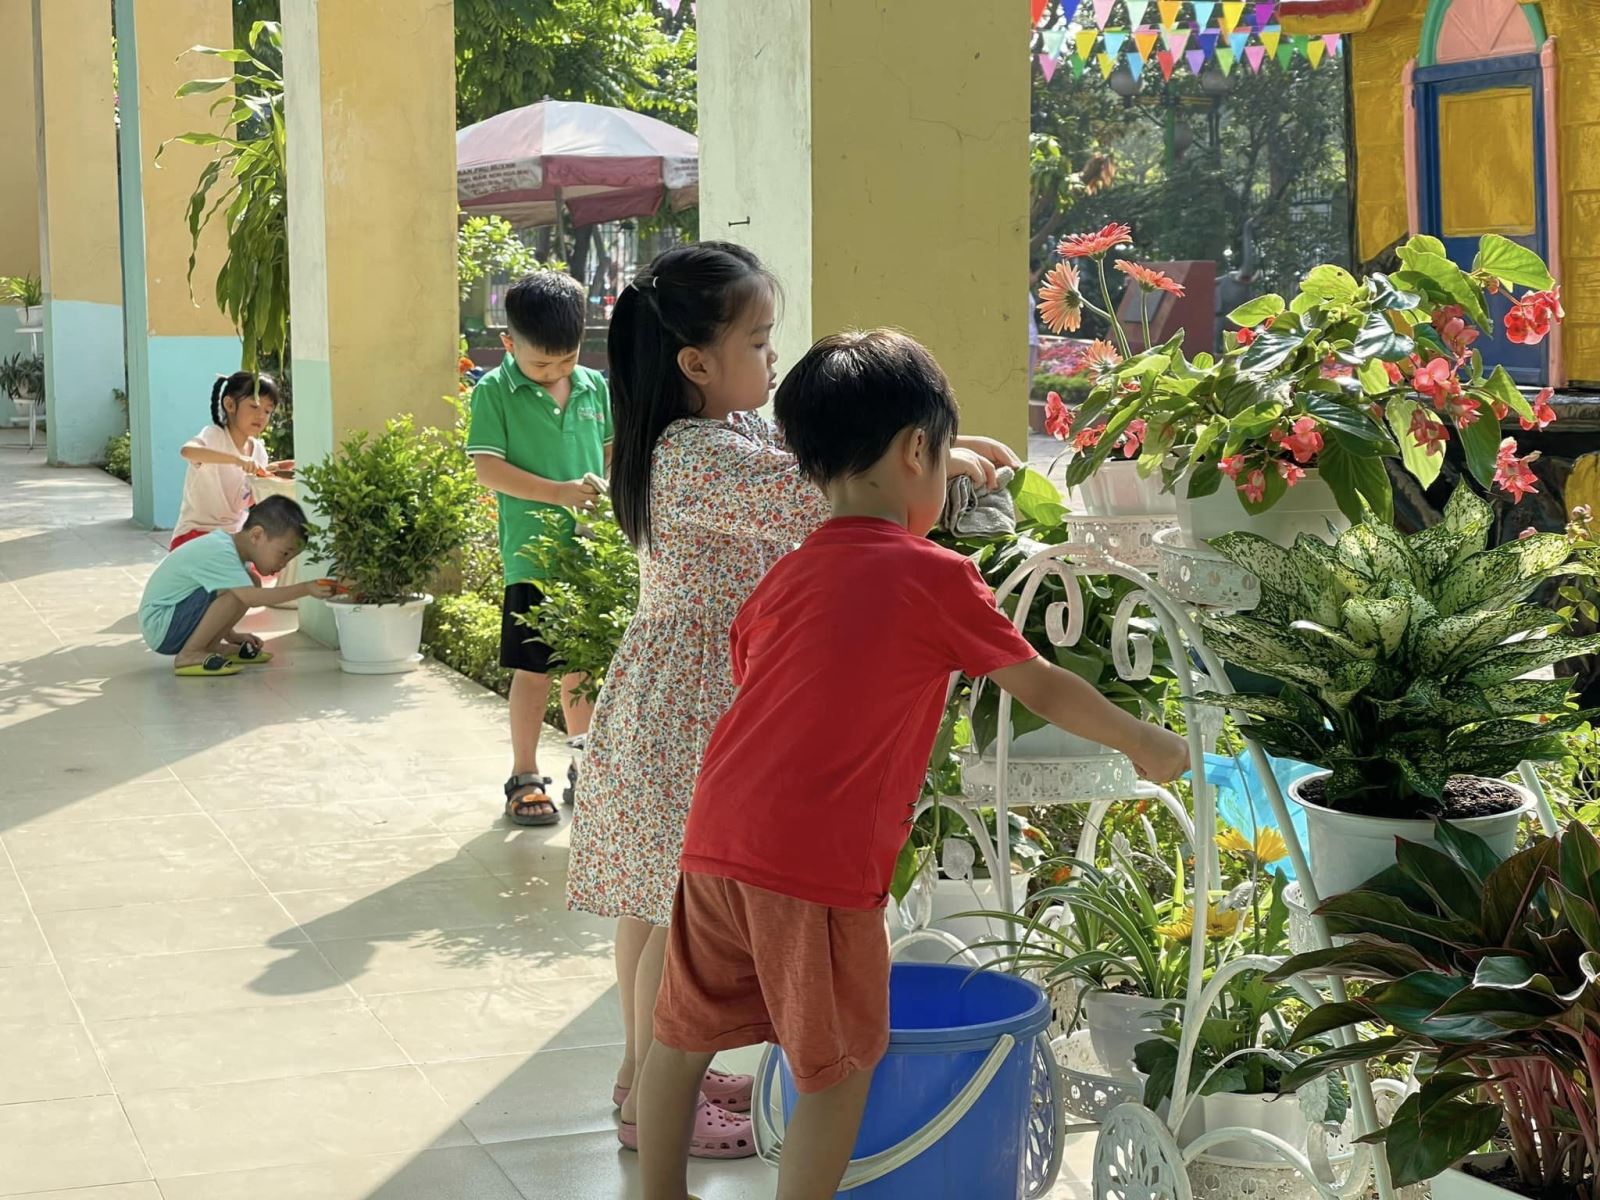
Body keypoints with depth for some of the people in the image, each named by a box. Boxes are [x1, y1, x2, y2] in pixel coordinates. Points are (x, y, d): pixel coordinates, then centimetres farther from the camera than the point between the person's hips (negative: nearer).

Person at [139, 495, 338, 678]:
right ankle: (189, 656, -16)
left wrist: (230, 635, 8)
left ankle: (210, 647, 8)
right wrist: (306, 589, -36)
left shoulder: (226, 543, 5)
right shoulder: (219, 553, -25)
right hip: (160, 628, -10)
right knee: (241, 592, -27)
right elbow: (251, 598, -36)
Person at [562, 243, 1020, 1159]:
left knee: (658, 898, 17)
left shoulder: (738, 433, 10)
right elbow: (817, 500, -29)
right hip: (693, 708, -10)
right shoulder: (697, 456, -22)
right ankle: (653, 1098, 7)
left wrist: (948, 448, 6)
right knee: (687, 910, -2)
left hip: (677, 699, 10)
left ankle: (650, 1066, 29)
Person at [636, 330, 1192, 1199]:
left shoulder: (783, 580, 15)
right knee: (840, 1064, 8)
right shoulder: (934, 576, -2)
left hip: (716, 839, 7)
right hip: (820, 863, -7)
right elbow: (1044, 691, 5)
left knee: (684, 1036, 19)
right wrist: (1147, 746, 20)